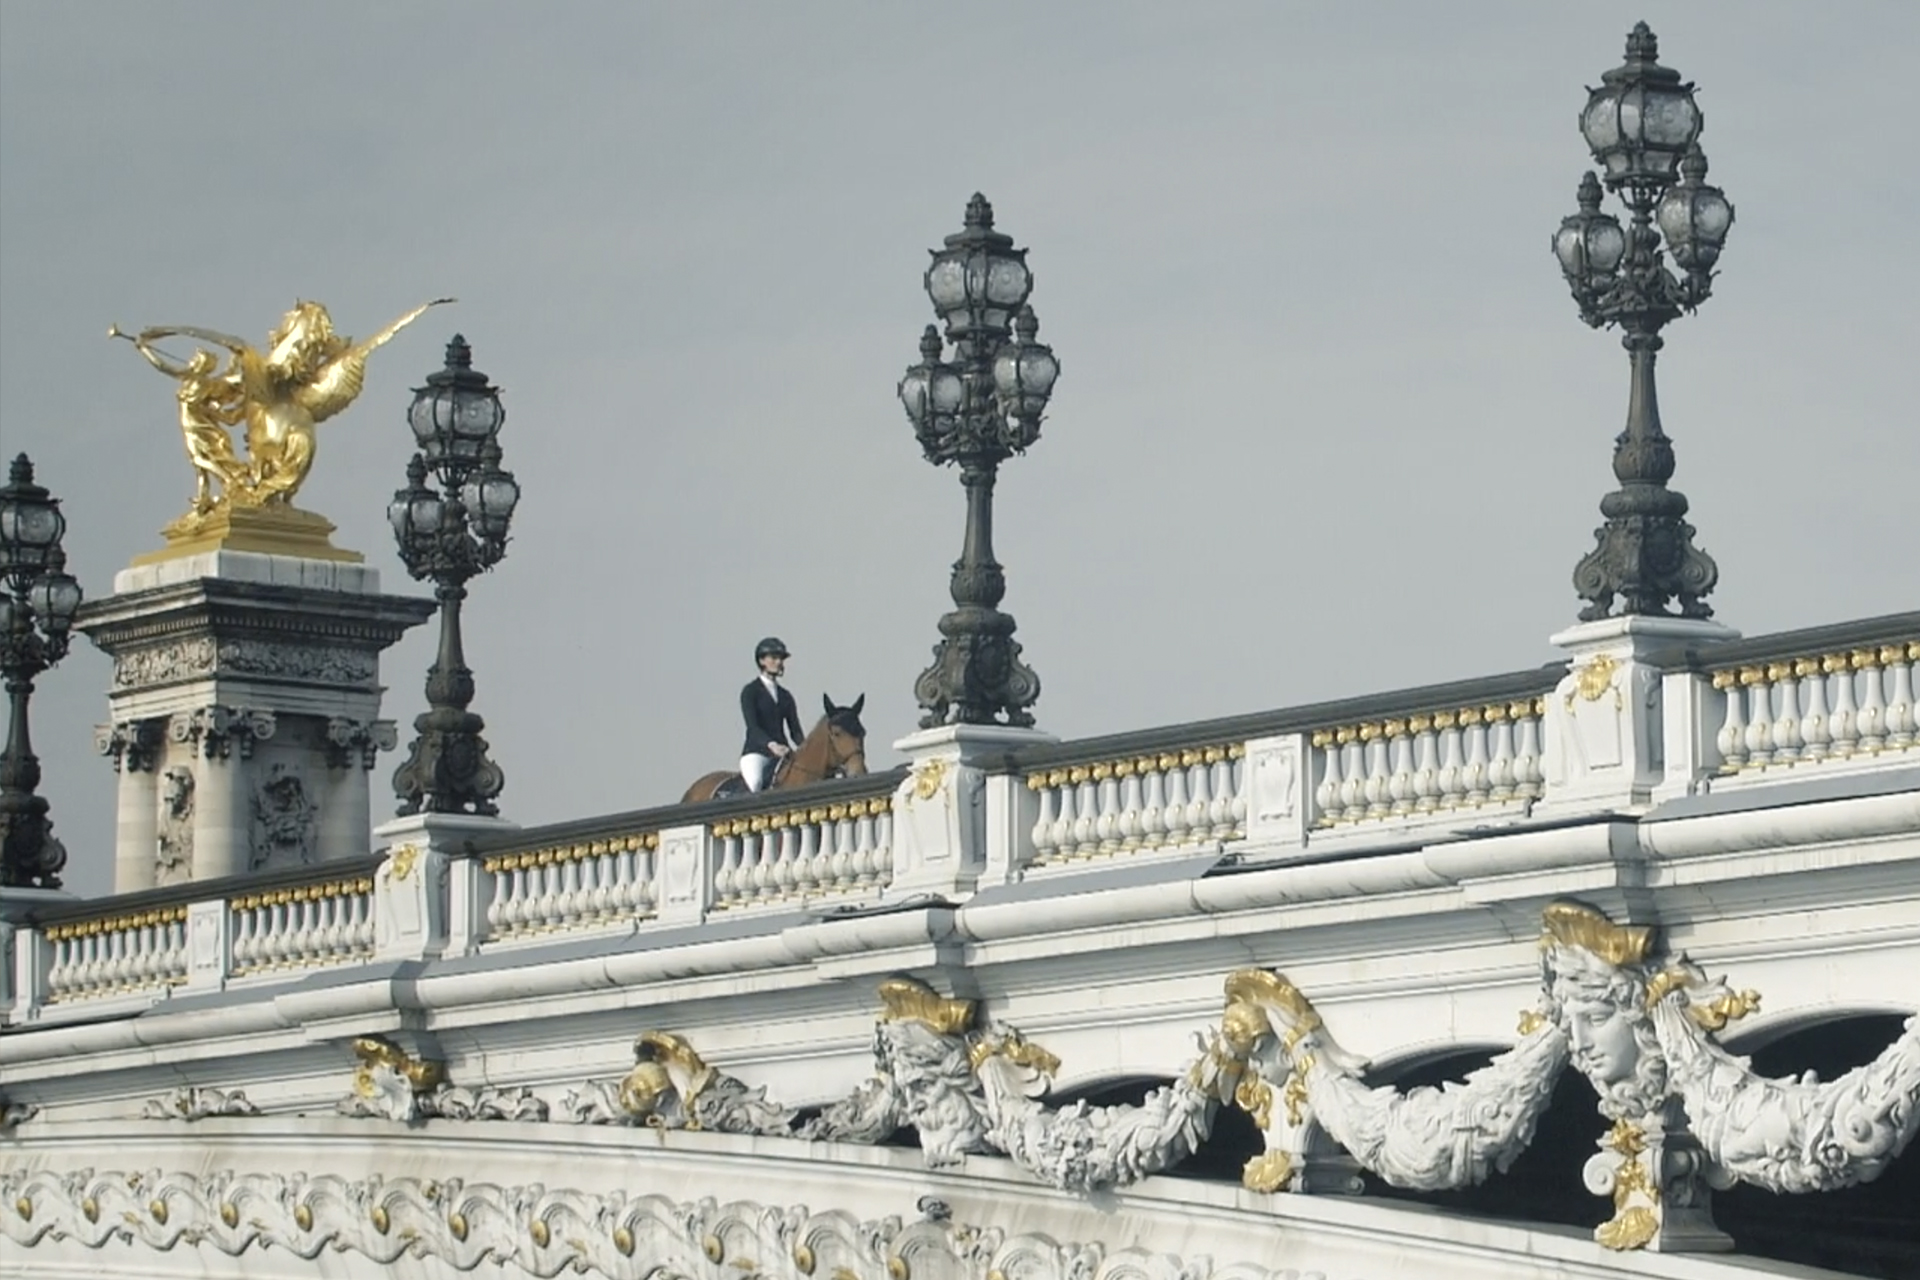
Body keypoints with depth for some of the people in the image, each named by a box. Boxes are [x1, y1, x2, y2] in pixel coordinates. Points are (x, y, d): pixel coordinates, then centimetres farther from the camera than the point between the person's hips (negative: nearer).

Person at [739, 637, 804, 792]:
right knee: (755, 782, -34)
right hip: (756, 752, -6)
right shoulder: (750, 691, 2)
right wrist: (771, 744, -28)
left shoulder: (785, 696, 18)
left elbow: (795, 729, 12)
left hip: (782, 754, 6)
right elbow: (752, 726, -11)